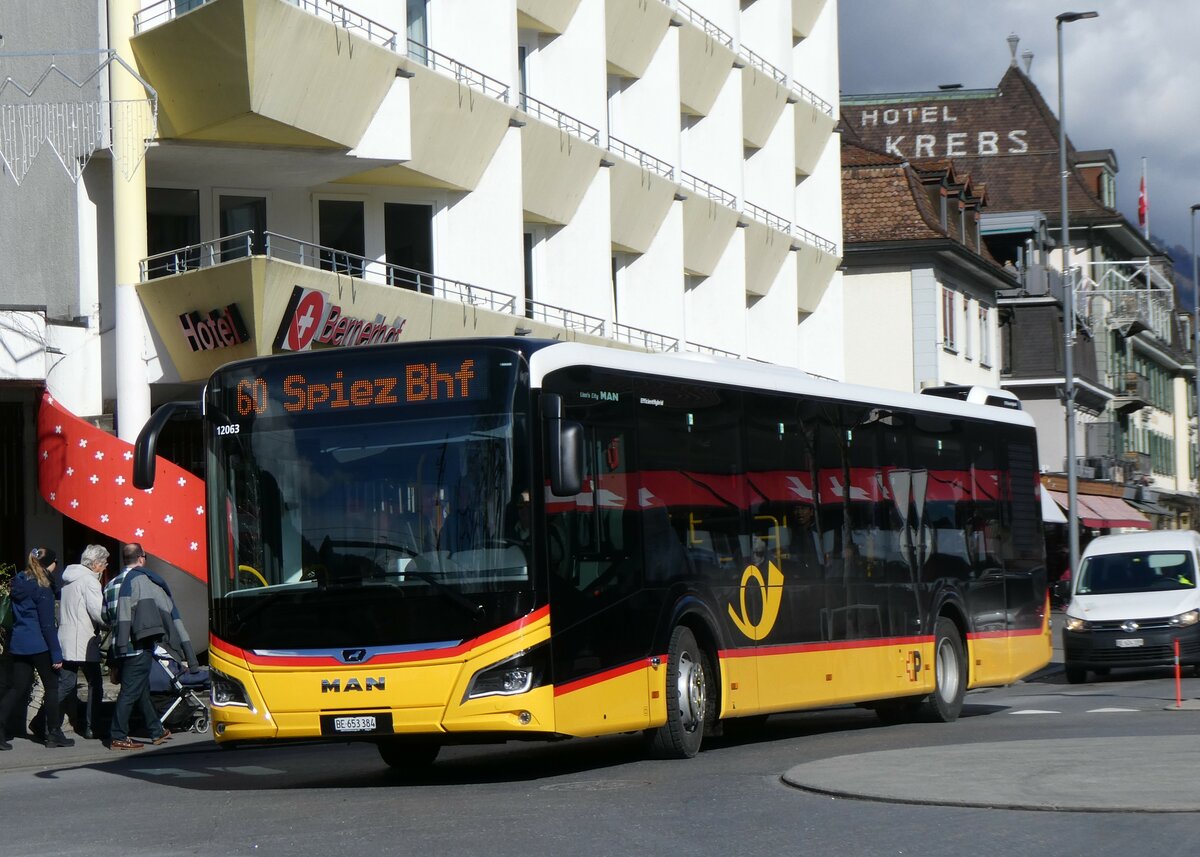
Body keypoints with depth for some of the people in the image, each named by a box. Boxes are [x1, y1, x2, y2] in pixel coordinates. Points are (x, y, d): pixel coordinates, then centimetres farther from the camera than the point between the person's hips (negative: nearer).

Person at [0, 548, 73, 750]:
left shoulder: (19, 583, 9)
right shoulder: (42, 589, -13)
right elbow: (47, 625, -15)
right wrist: (56, 654, -13)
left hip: (18, 644, 7)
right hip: (39, 646, -7)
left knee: (17, 688, 9)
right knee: (52, 687, 6)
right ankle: (54, 734, 8)